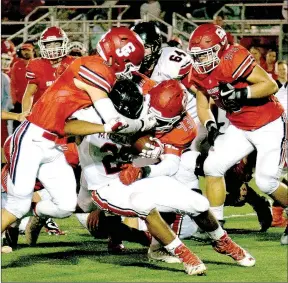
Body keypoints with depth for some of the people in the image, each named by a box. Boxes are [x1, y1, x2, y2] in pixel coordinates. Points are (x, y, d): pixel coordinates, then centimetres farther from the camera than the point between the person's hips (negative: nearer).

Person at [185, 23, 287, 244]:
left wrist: (242, 93, -36)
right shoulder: (199, 73, -3)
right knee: (213, 166, -4)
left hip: (269, 126, -7)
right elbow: (203, 106, 8)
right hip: (240, 128, 7)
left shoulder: (233, 59, -26)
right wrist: (210, 127, -11)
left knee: (266, 182, -13)